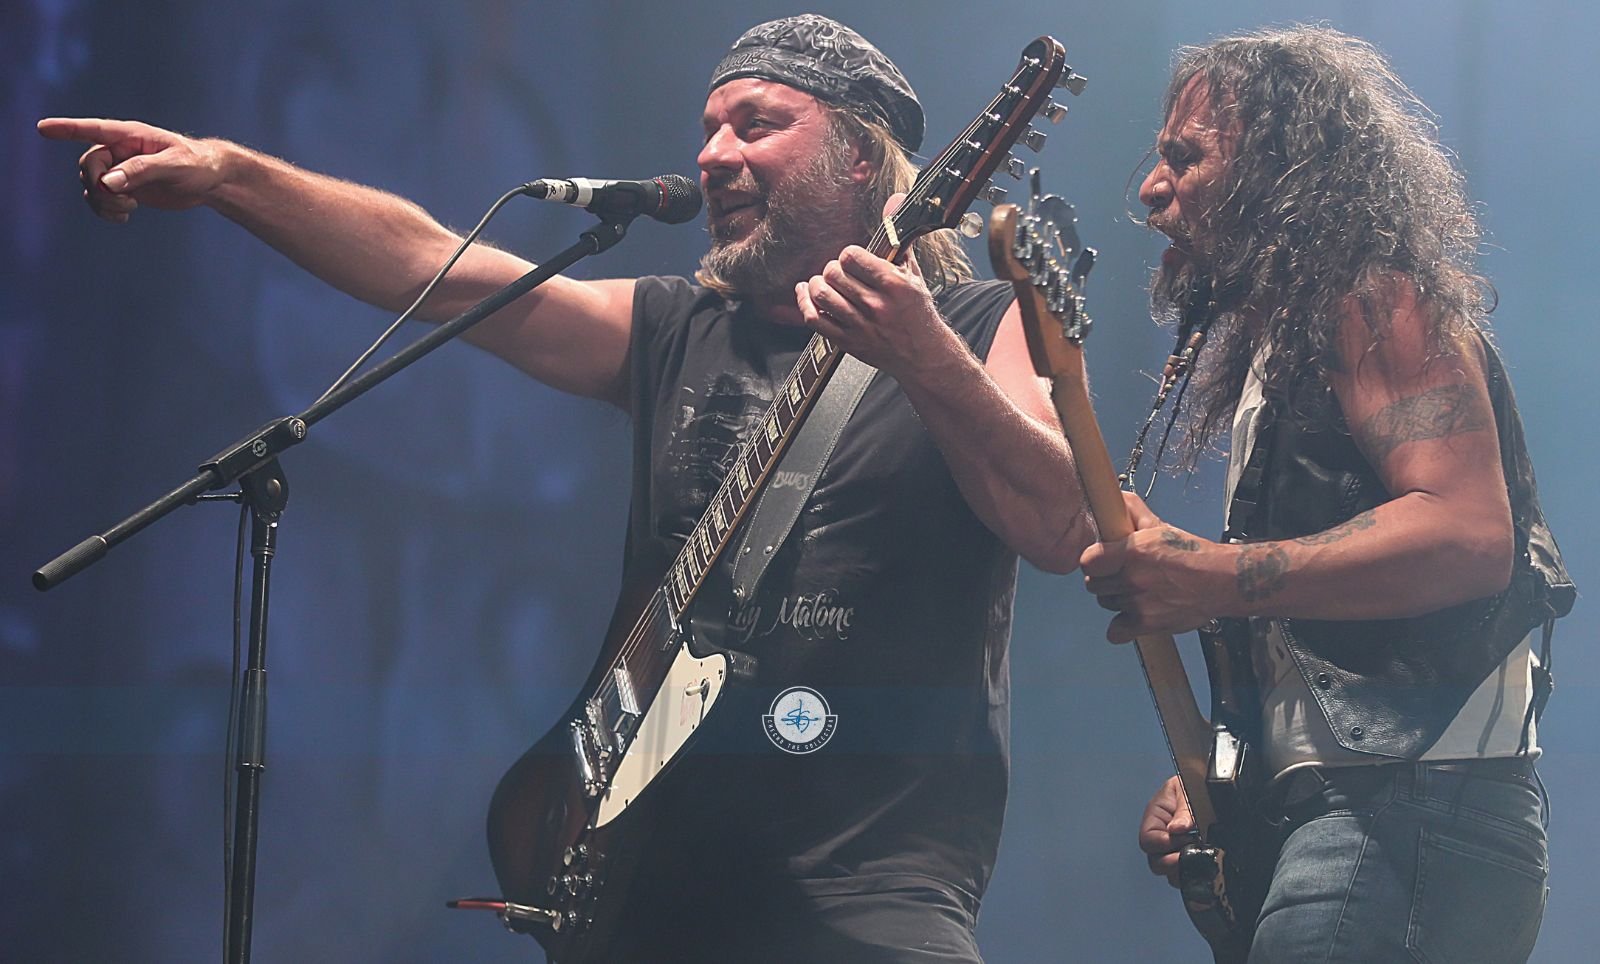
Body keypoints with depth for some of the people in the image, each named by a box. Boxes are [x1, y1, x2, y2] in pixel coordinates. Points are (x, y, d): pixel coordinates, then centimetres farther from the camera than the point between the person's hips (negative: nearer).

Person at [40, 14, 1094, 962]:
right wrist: (225, 172, -2)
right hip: (667, 867, 5)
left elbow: (1067, 530, -13)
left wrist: (925, 360, -27)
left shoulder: (983, 328, 3)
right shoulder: (672, 331, 17)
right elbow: (432, 263, 8)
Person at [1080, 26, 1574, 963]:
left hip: (1415, 807, -10)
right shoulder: (1277, 342, 25)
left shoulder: (1374, 304, -4)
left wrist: (1212, 579, -24)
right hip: (1342, 809, 10)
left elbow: (1471, 533, -20)